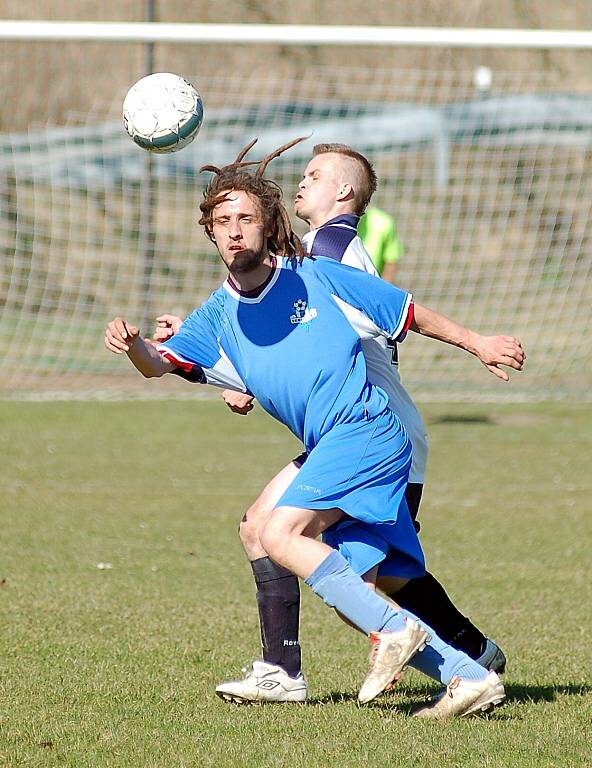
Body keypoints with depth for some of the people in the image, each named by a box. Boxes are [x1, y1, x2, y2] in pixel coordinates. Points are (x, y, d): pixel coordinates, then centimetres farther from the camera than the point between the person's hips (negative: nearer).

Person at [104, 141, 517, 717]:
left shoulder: (316, 277, 1)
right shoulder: (218, 316, 13)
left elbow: (410, 314, 11)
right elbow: (159, 364, -3)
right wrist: (132, 345, -25)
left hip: (366, 428, -7)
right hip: (328, 450, 7)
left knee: (279, 535, -23)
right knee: (346, 594, 2)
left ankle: (391, 630, -20)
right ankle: (470, 677, 4)